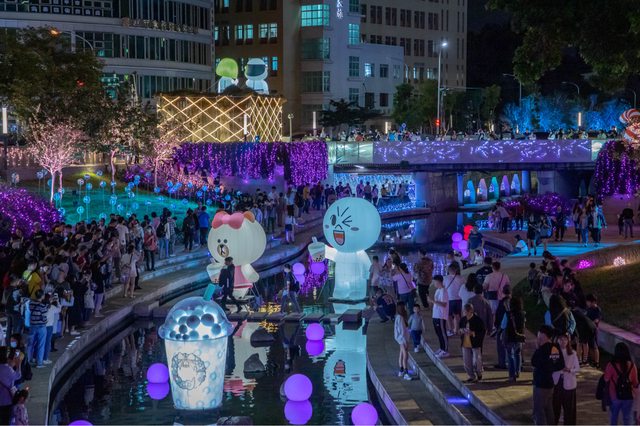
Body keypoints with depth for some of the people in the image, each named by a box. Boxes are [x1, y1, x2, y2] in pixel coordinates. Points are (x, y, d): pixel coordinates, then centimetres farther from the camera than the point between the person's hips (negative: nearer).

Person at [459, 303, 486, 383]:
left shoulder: (477, 320, -12)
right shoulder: (462, 319, 5)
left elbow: (483, 332, -12)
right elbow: (460, 329, 20)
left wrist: (473, 333, -23)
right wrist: (461, 331, -4)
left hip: (475, 344, -5)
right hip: (465, 344, 5)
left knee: (476, 362, -6)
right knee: (467, 363, 8)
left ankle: (479, 373, 22)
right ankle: (472, 377, 23)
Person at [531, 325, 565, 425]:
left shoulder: (542, 349, -20)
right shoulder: (556, 349, 3)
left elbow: (533, 362, -8)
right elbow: (561, 366, 8)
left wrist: (537, 348, -1)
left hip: (540, 384, -8)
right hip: (550, 383, 8)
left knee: (539, 411, -2)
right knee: (549, 410, 16)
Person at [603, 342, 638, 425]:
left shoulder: (611, 365, -18)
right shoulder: (632, 365, -10)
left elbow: (606, 380, -9)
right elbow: (635, 383, -2)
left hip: (615, 396, -1)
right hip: (628, 396, 1)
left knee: (614, 418, 19)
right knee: (627, 418, 11)